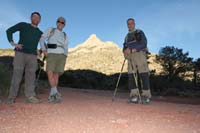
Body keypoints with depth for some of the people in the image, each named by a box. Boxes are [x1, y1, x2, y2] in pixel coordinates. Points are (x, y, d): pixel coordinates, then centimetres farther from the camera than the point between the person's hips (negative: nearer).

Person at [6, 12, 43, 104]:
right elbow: (9, 31, 6)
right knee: (17, 75, -4)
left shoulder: (40, 33, 17)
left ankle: (30, 96, -1)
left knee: (31, 76, -2)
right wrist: (13, 43, -7)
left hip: (32, 56, 3)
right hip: (20, 53, -3)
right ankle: (12, 97, 4)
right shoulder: (23, 25, 9)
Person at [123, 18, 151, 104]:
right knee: (131, 76, -8)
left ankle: (146, 96, -7)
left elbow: (144, 44, -8)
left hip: (140, 54, -5)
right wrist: (125, 51, -8)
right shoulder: (127, 36, 25)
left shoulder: (139, 32, 7)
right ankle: (134, 96, -8)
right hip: (130, 57, 5)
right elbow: (125, 47, 18)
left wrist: (132, 49, -17)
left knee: (144, 75, -10)